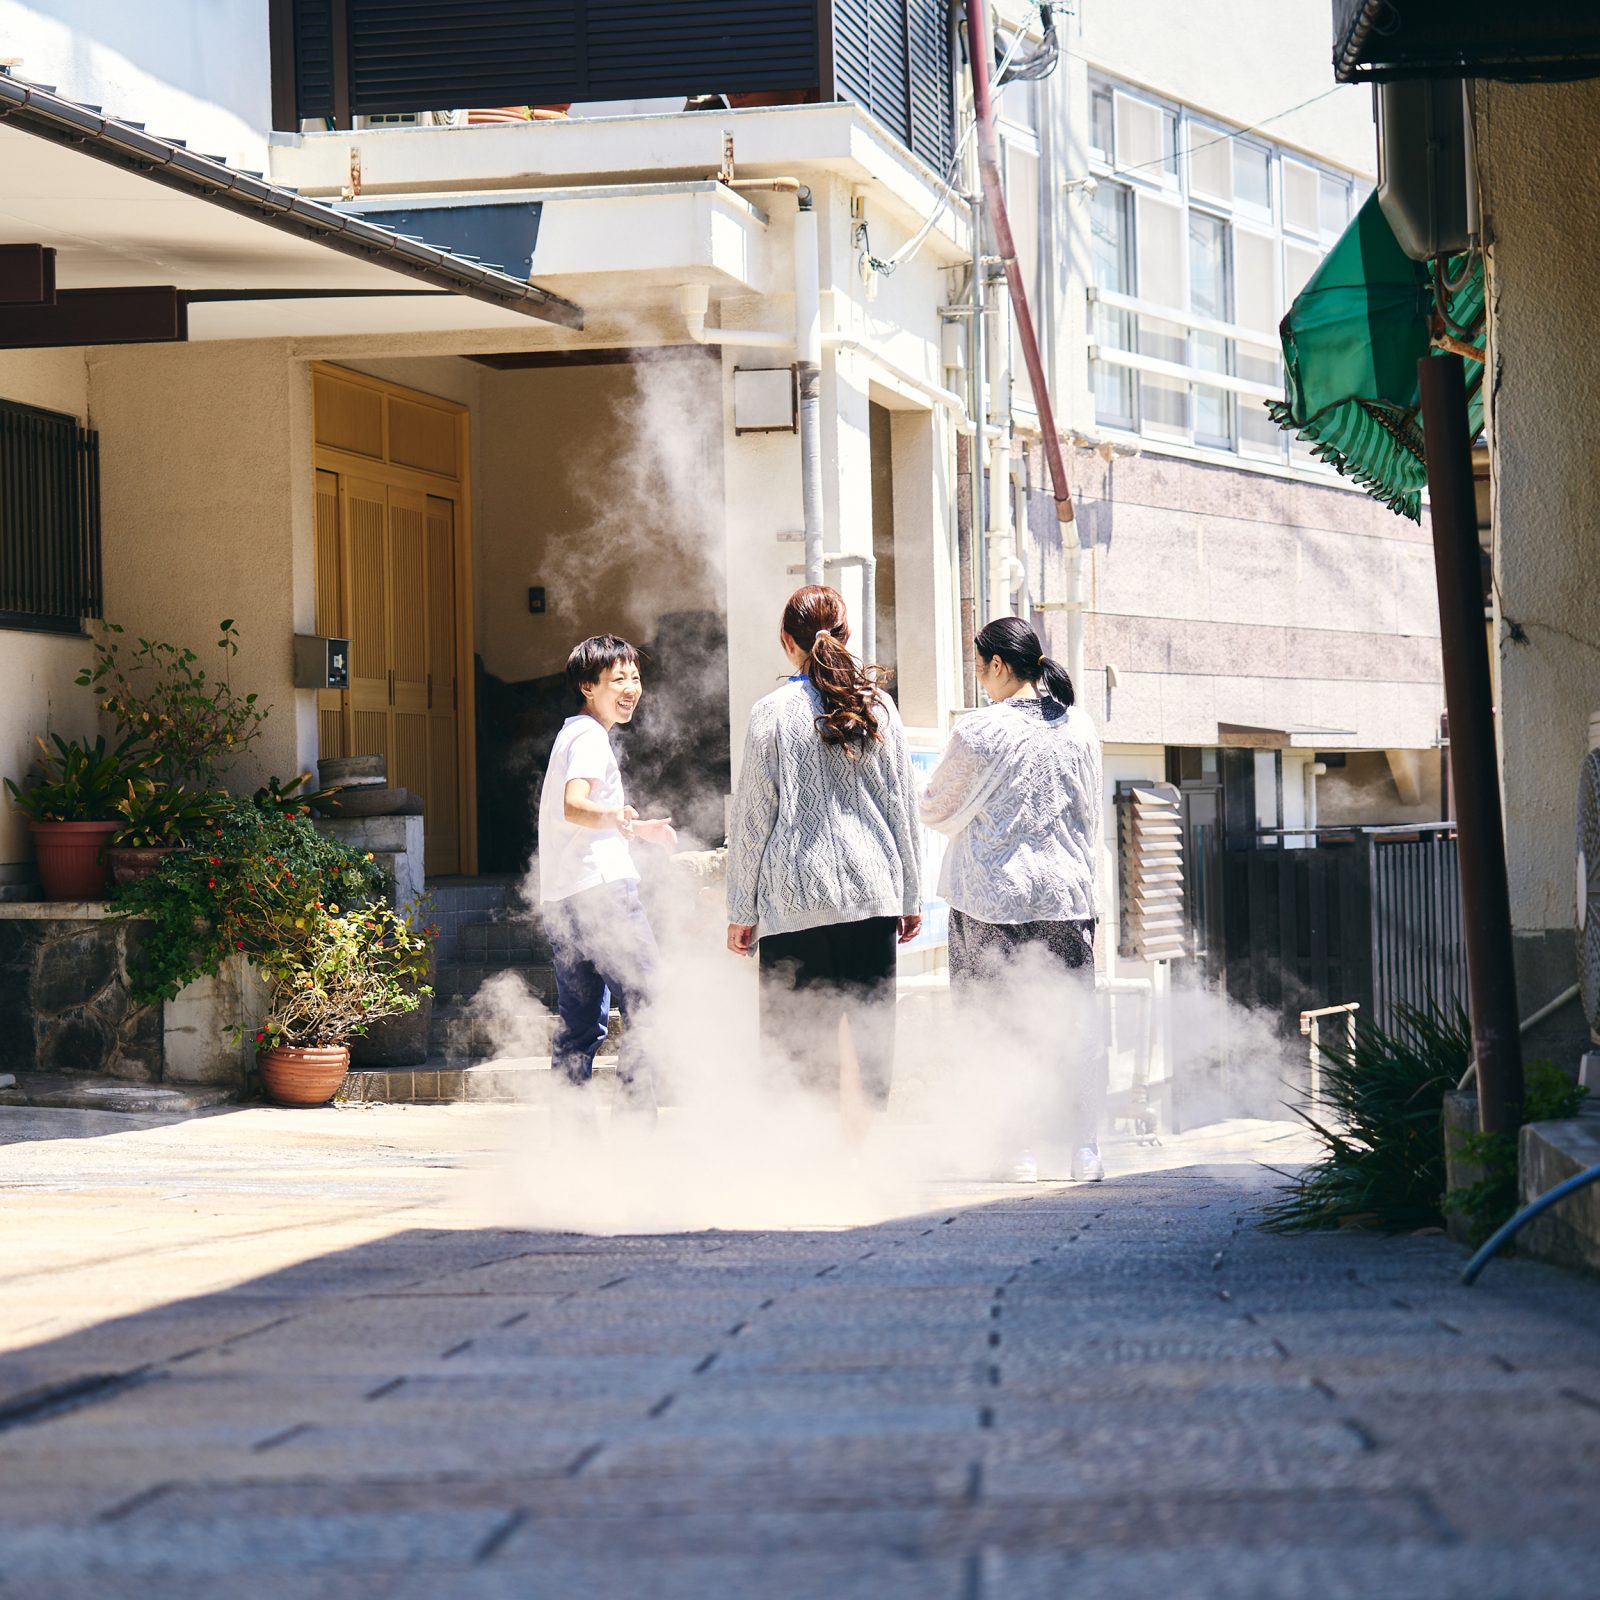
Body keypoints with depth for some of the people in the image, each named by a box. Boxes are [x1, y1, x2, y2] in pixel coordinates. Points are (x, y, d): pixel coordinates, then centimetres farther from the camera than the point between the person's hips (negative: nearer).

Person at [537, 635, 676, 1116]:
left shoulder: (571, 734, 24)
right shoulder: (591, 736, -7)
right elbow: (574, 805, -26)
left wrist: (639, 830, 50)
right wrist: (615, 817, -46)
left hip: (560, 899, 10)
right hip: (601, 888, -10)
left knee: (579, 1023, 10)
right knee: (645, 1006, -10)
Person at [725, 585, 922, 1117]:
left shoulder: (773, 713, -4)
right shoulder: (878, 706, 6)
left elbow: (752, 818, -2)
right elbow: (903, 808, 10)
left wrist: (741, 911, 4)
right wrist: (911, 896, 18)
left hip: (797, 900, -3)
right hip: (873, 893, 3)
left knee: (807, 1040, 0)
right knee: (873, 1032, 7)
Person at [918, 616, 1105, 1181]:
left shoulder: (979, 731, -10)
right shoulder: (1079, 726, 4)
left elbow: (935, 810, 3)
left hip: (993, 897, -3)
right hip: (1067, 895, 4)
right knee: (1078, 1022, 7)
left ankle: (1017, 1151, 5)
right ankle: (1087, 1146, 5)